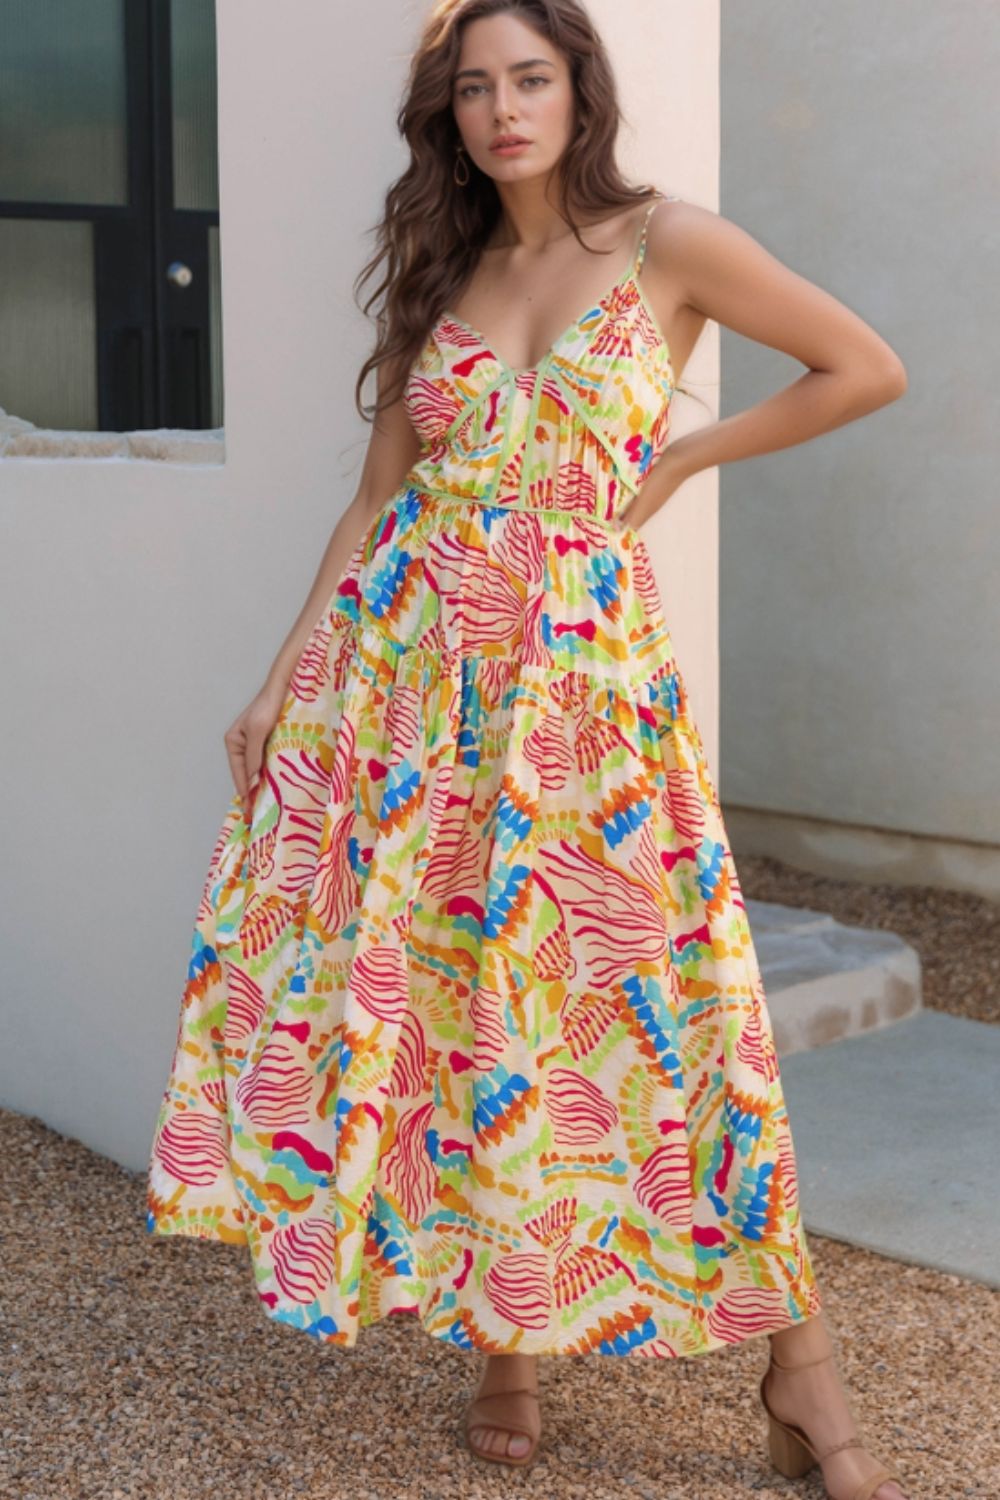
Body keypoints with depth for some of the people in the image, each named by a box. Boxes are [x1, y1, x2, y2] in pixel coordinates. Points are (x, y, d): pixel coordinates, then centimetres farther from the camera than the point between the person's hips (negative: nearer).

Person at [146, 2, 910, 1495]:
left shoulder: (666, 242, 0)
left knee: (656, 998, -4)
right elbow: (376, 501, 12)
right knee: (426, 989, 2)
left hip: (586, 669, -4)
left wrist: (682, 457, 1)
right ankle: (504, 1335, 19)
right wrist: (280, 681, 7)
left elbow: (868, 369, 4)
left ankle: (801, 1367, 8)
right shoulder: (443, 276, 12)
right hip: (406, 665, 4)